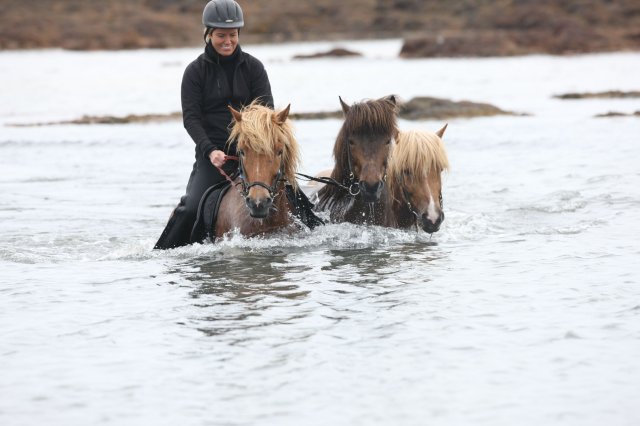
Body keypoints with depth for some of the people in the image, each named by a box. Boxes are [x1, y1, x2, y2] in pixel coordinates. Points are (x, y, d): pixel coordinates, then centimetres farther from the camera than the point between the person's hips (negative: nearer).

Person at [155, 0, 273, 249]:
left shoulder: (253, 67, 6)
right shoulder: (196, 71, 3)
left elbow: (266, 107, -1)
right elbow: (191, 117, -3)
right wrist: (210, 150, -20)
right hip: (213, 152, -2)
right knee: (191, 207, -19)